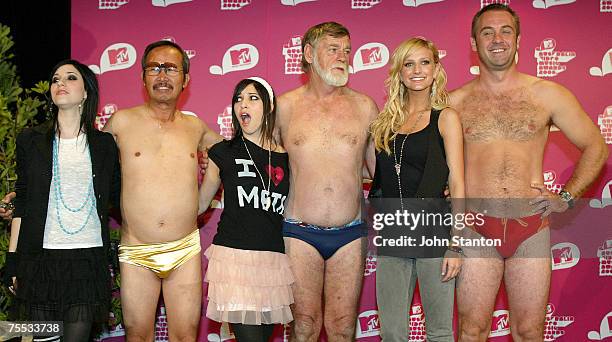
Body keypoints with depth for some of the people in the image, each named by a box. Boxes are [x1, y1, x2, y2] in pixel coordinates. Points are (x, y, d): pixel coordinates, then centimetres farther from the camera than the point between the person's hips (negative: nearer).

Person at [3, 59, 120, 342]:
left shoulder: (104, 144, 7)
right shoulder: (31, 141, 6)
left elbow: (118, 198, 13)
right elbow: (21, 203, 7)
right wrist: (12, 259, 4)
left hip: (89, 258, 0)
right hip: (41, 257, 0)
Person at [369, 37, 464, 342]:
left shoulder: (445, 117, 1)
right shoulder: (387, 120, 13)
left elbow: (456, 183, -4)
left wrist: (456, 245, -10)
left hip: (434, 229, -4)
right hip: (392, 233, 4)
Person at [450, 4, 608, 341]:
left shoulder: (548, 95, 4)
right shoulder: (455, 102, 4)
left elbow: (595, 147, 11)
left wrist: (567, 195, 2)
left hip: (532, 228, 1)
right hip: (475, 228, 0)